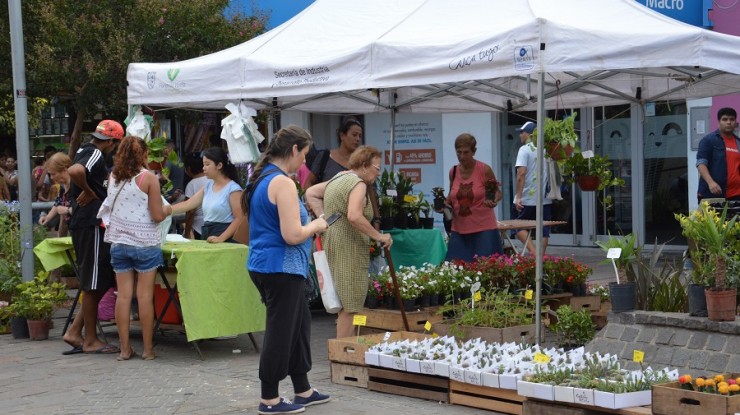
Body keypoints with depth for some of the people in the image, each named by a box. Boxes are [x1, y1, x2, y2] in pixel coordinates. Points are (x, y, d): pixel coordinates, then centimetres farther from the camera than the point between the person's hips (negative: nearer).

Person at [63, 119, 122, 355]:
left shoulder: (85, 151, 15)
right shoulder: (96, 155, -15)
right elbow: (75, 171, -35)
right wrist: (88, 191, -20)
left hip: (81, 225, 10)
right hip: (91, 226, -10)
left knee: (100, 282, 14)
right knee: (94, 284, -2)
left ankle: (75, 332, 13)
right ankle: (90, 341, 5)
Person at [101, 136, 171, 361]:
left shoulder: (113, 177, 5)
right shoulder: (148, 178, -9)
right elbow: (157, 216, -9)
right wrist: (167, 209, 11)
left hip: (118, 243, 4)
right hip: (144, 243, -4)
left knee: (123, 295, 5)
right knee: (145, 296, 1)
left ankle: (125, 348, 8)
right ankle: (147, 349, 5)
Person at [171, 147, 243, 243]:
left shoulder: (233, 188, -9)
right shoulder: (208, 186, 13)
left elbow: (239, 219, -13)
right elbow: (187, 204, 12)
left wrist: (221, 238, -21)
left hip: (225, 240, -6)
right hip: (207, 236, 6)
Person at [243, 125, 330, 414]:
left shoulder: (261, 178, 12)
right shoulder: (282, 183, -19)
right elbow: (292, 235, -24)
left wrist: (309, 224, 17)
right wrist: (315, 226, -6)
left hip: (264, 265, 10)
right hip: (281, 268, -10)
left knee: (299, 324, 19)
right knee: (280, 332, 0)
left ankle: (303, 390, 29)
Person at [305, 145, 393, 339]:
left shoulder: (339, 178, 18)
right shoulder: (357, 183, -12)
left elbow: (311, 193, 24)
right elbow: (354, 216, -27)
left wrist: (325, 218, 14)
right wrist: (378, 236, -19)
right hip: (347, 249, -10)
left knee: (345, 305, 13)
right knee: (349, 307, -7)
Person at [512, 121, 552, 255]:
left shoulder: (525, 149, -9)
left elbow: (521, 173, -18)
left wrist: (518, 197, -18)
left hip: (527, 198, -5)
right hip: (545, 198, 6)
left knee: (517, 225, 5)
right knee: (543, 230, 8)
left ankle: (533, 252, -12)